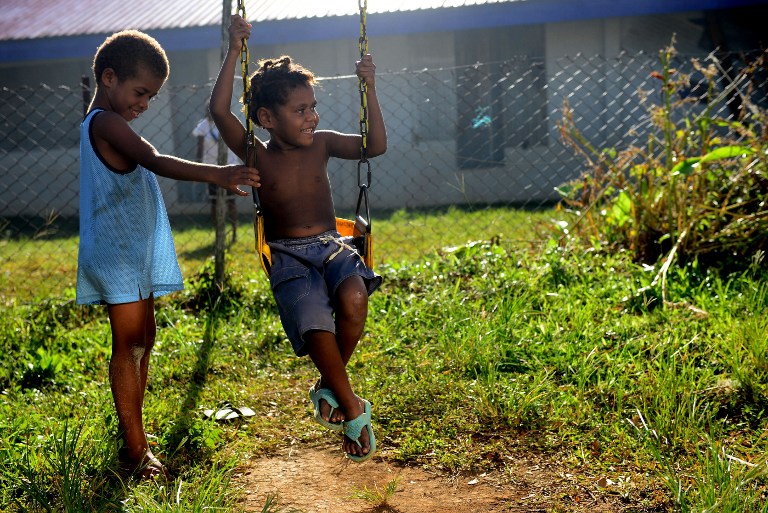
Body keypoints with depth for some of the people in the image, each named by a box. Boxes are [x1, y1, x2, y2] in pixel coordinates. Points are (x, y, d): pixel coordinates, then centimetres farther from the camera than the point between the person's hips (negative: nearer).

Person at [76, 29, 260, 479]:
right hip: (118, 252, -10)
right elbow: (156, 162, -33)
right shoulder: (107, 124, -17)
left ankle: (132, 433, 24)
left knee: (143, 340, 14)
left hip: (135, 251, 10)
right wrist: (216, 174, -43)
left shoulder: (98, 125, 16)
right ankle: (135, 451, -3)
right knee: (130, 346, -7)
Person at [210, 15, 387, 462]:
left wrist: (369, 91, -7)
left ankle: (330, 384, -5)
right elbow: (220, 111, -14)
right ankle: (354, 410, -4)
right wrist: (235, 52, -17)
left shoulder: (322, 144, 8)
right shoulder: (258, 155, -1)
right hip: (287, 257, -2)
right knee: (316, 325, -29)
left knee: (353, 298, -33)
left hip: (332, 246, 2)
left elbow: (376, 145, 1)